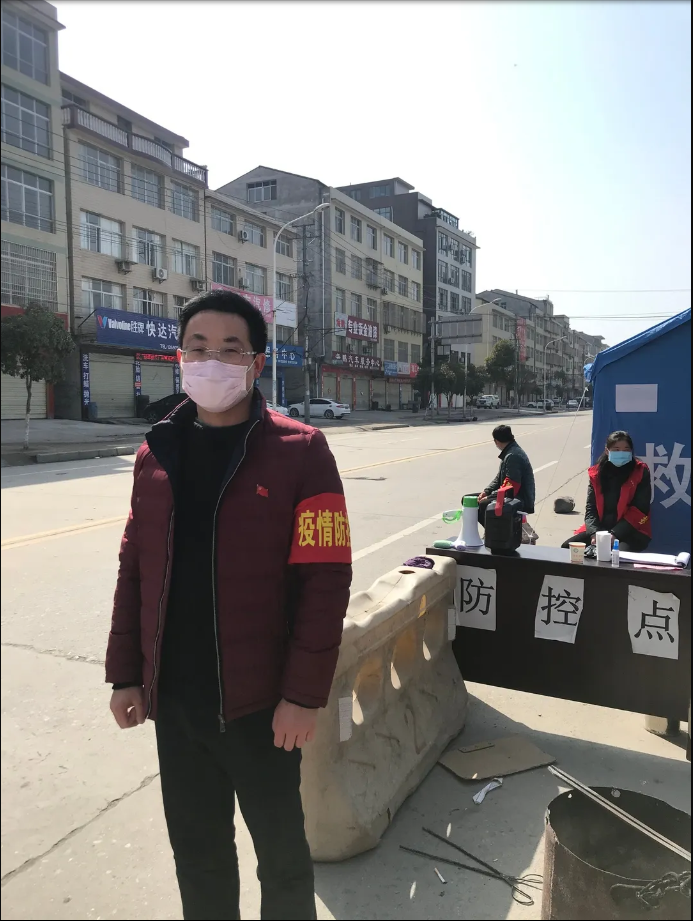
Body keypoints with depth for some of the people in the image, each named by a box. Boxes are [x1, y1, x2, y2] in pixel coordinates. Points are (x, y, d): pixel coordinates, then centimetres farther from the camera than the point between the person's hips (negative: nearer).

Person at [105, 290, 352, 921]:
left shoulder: (299, 452, -12)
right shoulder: (156, 453, 4)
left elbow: (325, 581, -14)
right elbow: (135, 571, 8)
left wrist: (304, 694, -15)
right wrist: (125, 674, 8)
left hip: (260, 699, -4)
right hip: (173, 698, 4)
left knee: (280, 846, 17)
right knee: (197, 849, 22)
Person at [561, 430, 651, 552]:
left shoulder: (640, 473, -1)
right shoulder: (597, 473, 8)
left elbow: (639, 510, -8)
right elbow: (590, 508, 5)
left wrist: (615, 534, -18)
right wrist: (595, 533, -14)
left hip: (631, 532, -4)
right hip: (599, 529, 4)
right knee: (567, 547, -14)